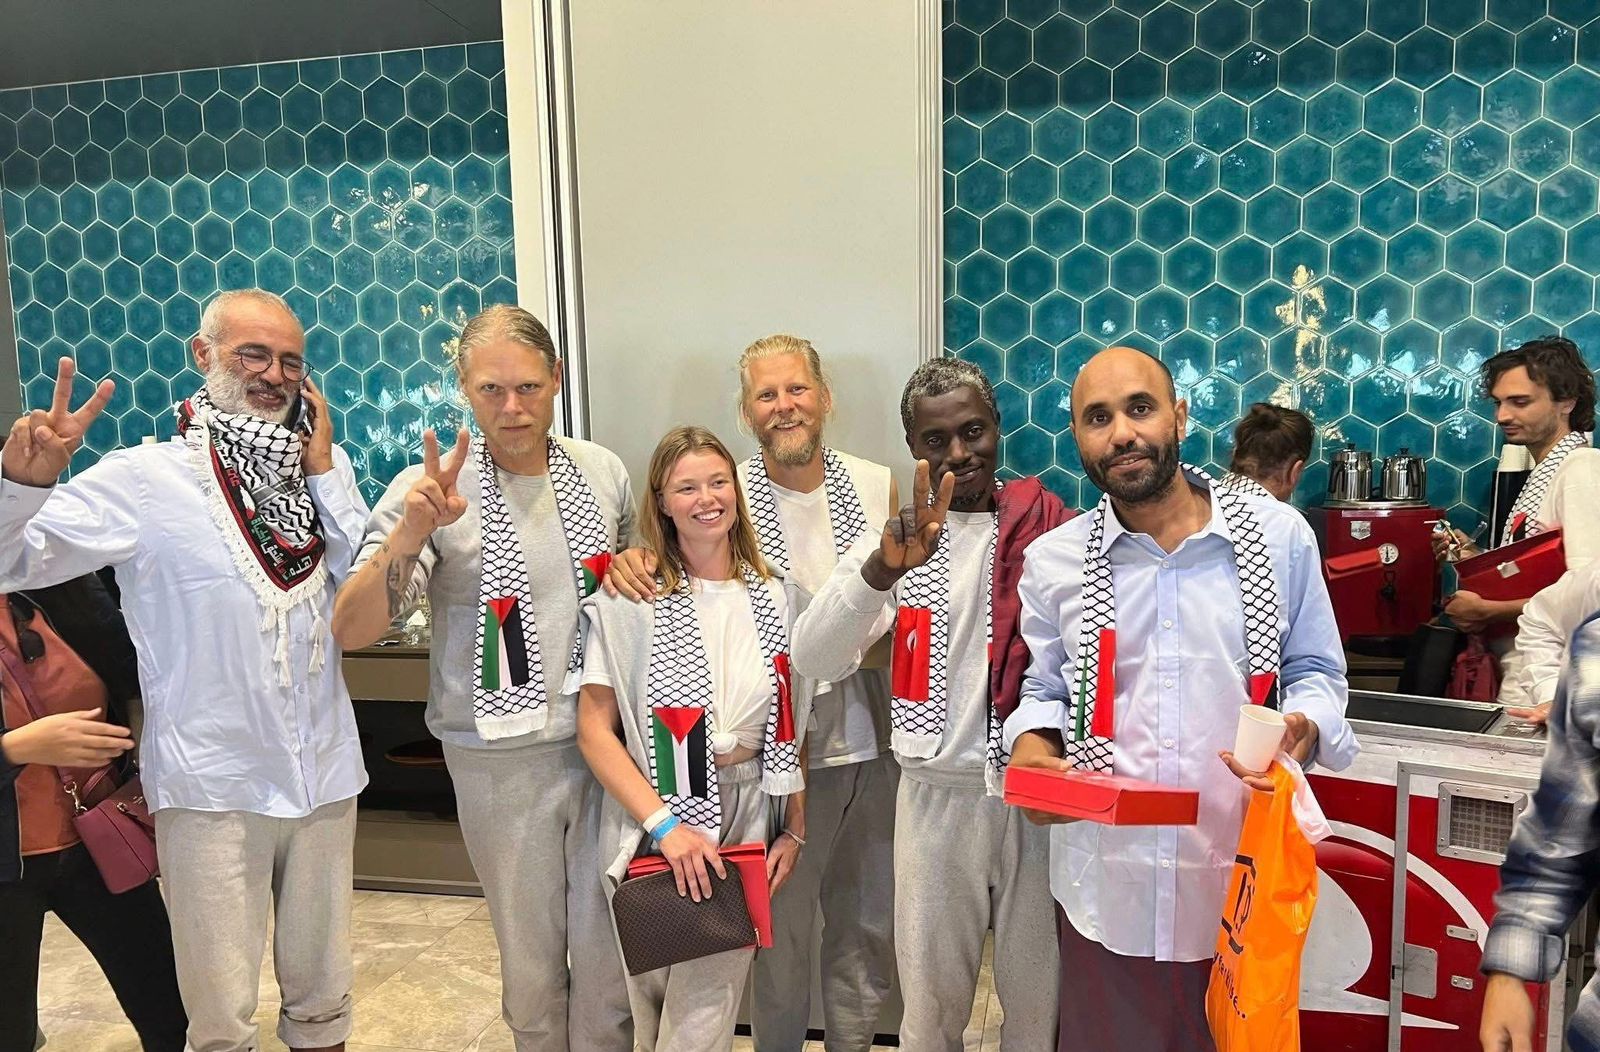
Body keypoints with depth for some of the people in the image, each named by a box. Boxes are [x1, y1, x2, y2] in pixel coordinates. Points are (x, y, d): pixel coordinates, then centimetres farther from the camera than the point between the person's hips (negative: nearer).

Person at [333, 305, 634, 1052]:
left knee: (608, 947, 11)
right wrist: (410, 532, -31)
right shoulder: (433, 490, -10)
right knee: (530, 954, 15)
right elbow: (351, 631, -18)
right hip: (500, 757, -2)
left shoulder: (601, 471, 2)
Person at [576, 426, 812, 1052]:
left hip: (748, 819, 2)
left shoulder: (777, 599, 4)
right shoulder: (629, 600, -7)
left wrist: (795, 830, 3)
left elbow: (793, 727, 8)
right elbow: (594, 729, -10)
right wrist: (664, 824, -17)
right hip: (654, 819, -2)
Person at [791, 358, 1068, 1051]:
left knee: (1040, 993, 14)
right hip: (938, 796, 0)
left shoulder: (1053, 529, -2)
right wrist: (884, 567, -32)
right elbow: (812, 660, -15)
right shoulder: (894, 541, -1)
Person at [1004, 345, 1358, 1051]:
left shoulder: (1278, 534, -1)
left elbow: (1316, 671, 7)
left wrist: (1302, 728, -14)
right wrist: (1032, 744, -11)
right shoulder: (1052, 561, 2)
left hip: (1245, 872, 0)